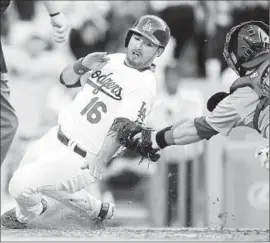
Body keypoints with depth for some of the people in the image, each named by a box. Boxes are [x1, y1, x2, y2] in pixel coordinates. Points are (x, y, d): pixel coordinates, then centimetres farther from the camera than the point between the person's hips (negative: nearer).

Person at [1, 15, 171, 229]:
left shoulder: (143, 85, -17)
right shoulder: (112, 61, 6)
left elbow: (121, 128, -29)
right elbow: (67, 79, 12)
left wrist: (101, 159, -46)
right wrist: (84, 64, -10)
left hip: (82, 161, -8)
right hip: (56, 138, 8)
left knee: (21, 184, -17)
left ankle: (25, 215, 20)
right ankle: (96, 208, 42)